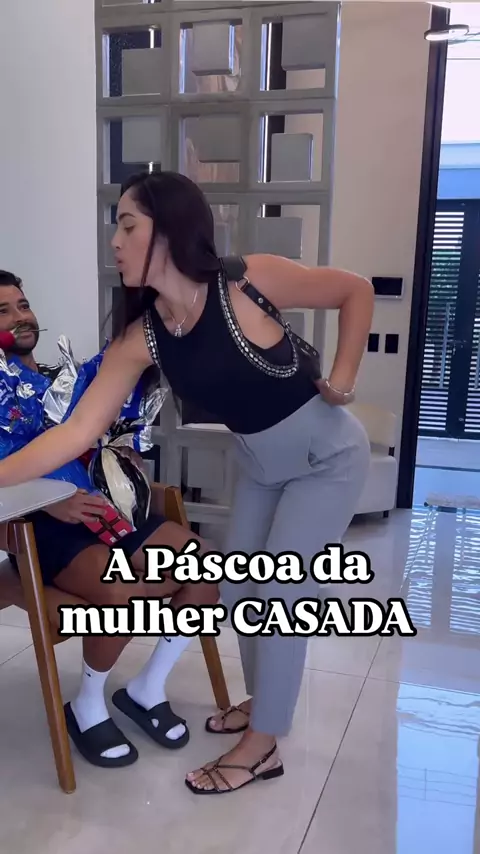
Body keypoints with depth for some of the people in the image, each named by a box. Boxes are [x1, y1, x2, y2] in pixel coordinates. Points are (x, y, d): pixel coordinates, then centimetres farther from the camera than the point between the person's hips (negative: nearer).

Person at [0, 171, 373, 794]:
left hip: (329, 457, -5)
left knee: (279, 599, -1)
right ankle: (263, 702, 40)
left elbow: (356, 291, -14)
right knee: (239, 592, 14)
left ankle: (262, 747, 19)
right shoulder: (141, 338, -13)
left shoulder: (248, 282, -27)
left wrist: (342, 382, -16)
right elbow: (78, 431, -17)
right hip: (260, 466, 6)